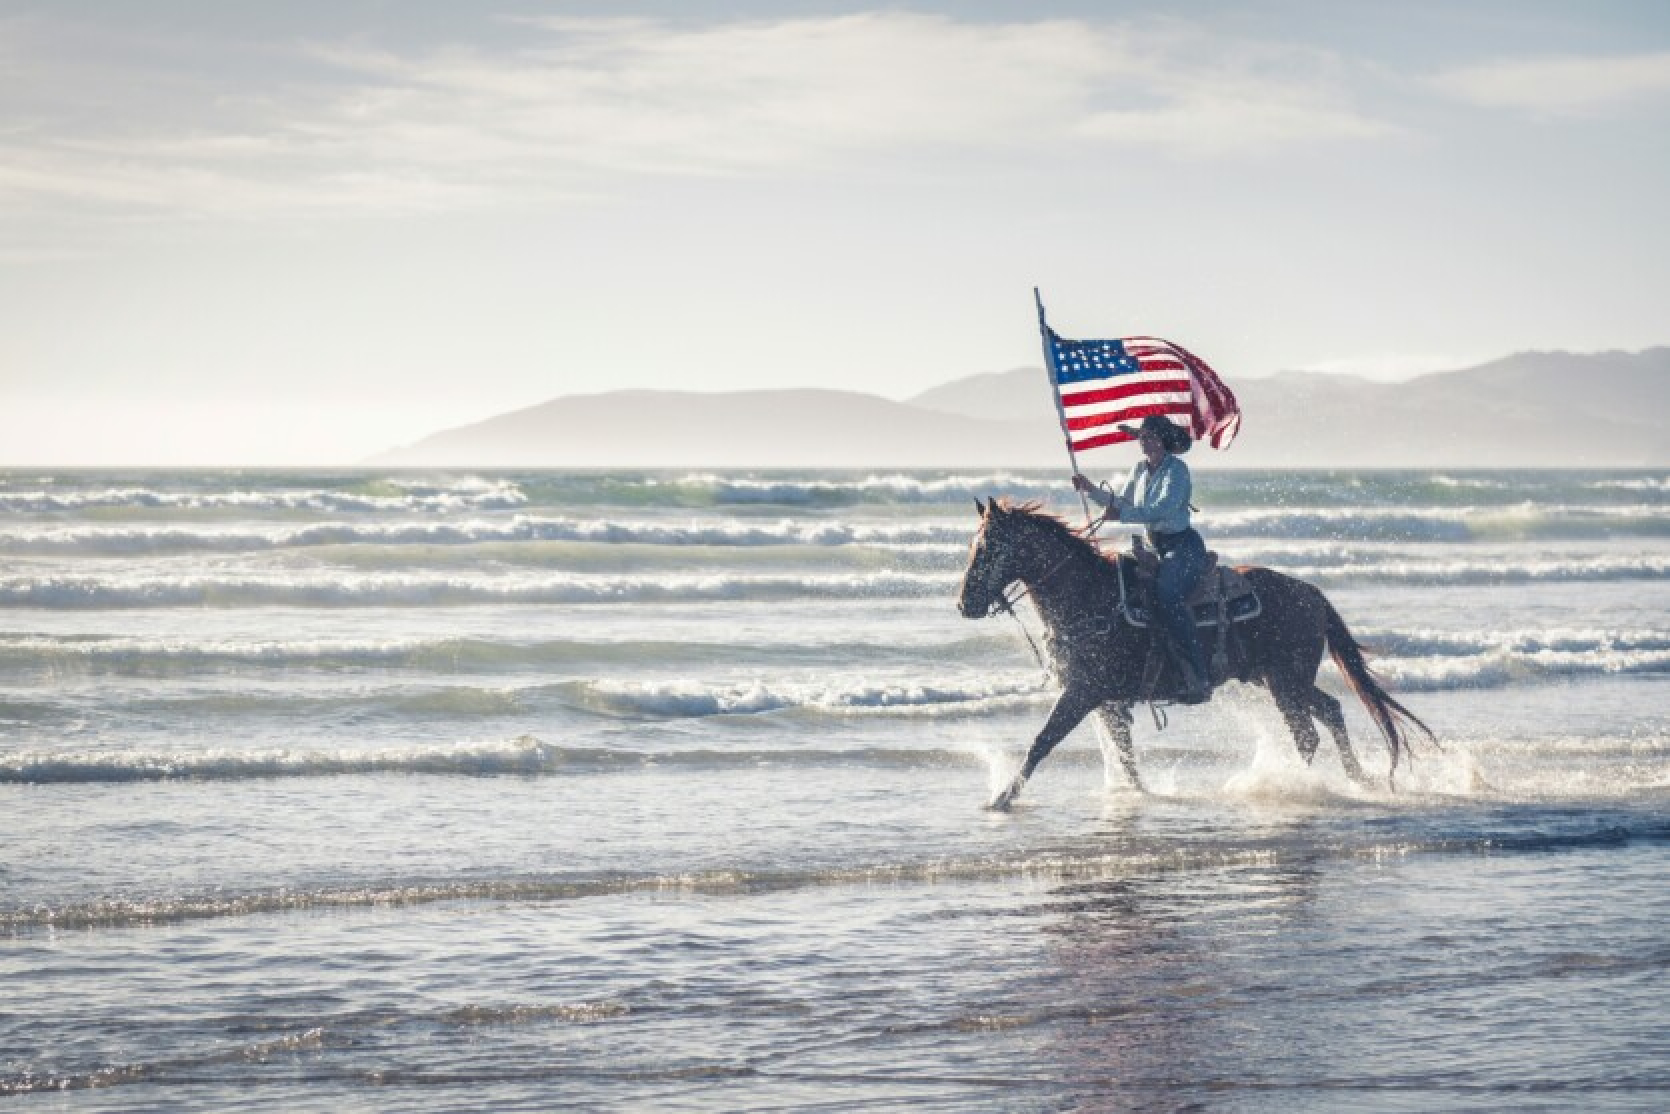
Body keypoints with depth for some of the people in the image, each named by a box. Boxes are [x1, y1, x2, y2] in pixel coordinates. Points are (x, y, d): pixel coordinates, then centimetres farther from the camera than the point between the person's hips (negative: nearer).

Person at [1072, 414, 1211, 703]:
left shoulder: (1176, 469, -12)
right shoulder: (1141, 469, 12)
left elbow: (1164, 509, -25)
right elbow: (1122, 504, 21)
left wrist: (1123, 514, -30)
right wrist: (1091, 490, 9)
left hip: (1184, 546, -9)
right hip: (1157, 547, 9)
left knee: (1167, 594, -31)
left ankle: (1197, 679, -34)